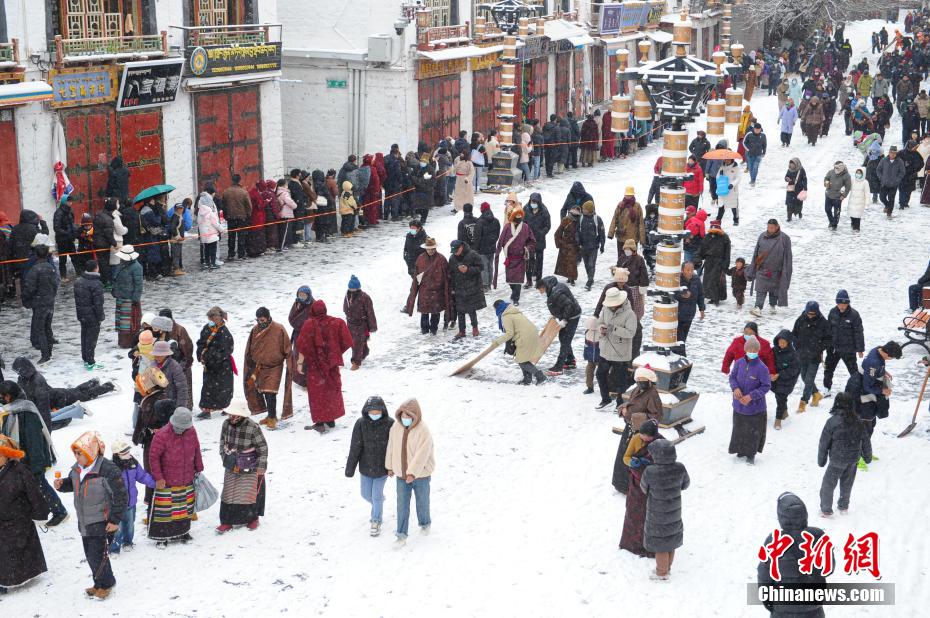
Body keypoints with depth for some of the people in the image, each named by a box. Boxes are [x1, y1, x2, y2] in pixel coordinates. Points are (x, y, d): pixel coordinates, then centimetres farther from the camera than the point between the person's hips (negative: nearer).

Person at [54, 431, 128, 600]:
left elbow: (121, 496, -19)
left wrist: (115, 520, -16)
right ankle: (99, 583, 33)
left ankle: (105, 584, 19)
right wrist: (62, 485, -3)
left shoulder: (107, 470, -25)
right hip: (84, 522, 8)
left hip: (101, 522, -8)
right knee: (90, 554, 17)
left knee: (98, 555, -2)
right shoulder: (77, 468, 0)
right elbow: (72, 483, 21)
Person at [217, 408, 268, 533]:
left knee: (250, 493, 4)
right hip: (231, 467, 4)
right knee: (228, 493, 5)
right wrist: (224, 456, 9)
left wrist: (261, 467, -11)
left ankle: (252, 518, 25)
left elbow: (263, 447, -13)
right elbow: (223, 441, 13)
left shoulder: (252, 427, -22)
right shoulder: (226, 424, -6)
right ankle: (227, 521, 14)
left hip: (250, 468, -4)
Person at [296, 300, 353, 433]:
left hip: (315, 365, -3)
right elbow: (346, 342, -3)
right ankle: (331, 419, 26)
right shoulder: (336, 323, -6)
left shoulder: (309, 324, -16)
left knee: (317, 393, 6)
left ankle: (320, 423, 5)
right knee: (332, 389, 18)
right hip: (331, 363, 3)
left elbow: (303, 346, -15)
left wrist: (300, 363, -7)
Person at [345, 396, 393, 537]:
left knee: (377, 495, 2)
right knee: (366, 494, 16)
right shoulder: (361, 424, -14)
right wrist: (350, 467, -8)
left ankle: (376, 521, 25)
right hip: (366, 467, 2)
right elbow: (355, 447, -10)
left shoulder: (390, 424, -16)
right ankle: (379, 502, 49)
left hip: (382, 467, -2)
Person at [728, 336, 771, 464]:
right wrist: (735, 387, -16)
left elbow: (766, 386, -15)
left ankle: (751, 454, 27)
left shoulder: (762, 368, -20)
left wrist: (751, 396, -23)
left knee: (753, 431, 9)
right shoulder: (739, 363, -8)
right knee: (739, 428, 19)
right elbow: (732, 377, 5)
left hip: (755, 406, -4)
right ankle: (742, 449, 40)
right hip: (739, 404, 4)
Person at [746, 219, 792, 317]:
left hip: (776, 271, -1)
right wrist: (752, 268, 10)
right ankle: (758, 308, -18)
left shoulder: (784, 239, -4)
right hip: (762, 269, 1)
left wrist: (786, 271, -4)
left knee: (774, 289, 11)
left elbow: (788, 257, -1)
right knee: (761, 290, -9)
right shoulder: (762, 236, 4)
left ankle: (772, 305, 29)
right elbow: (756, 253, 10)